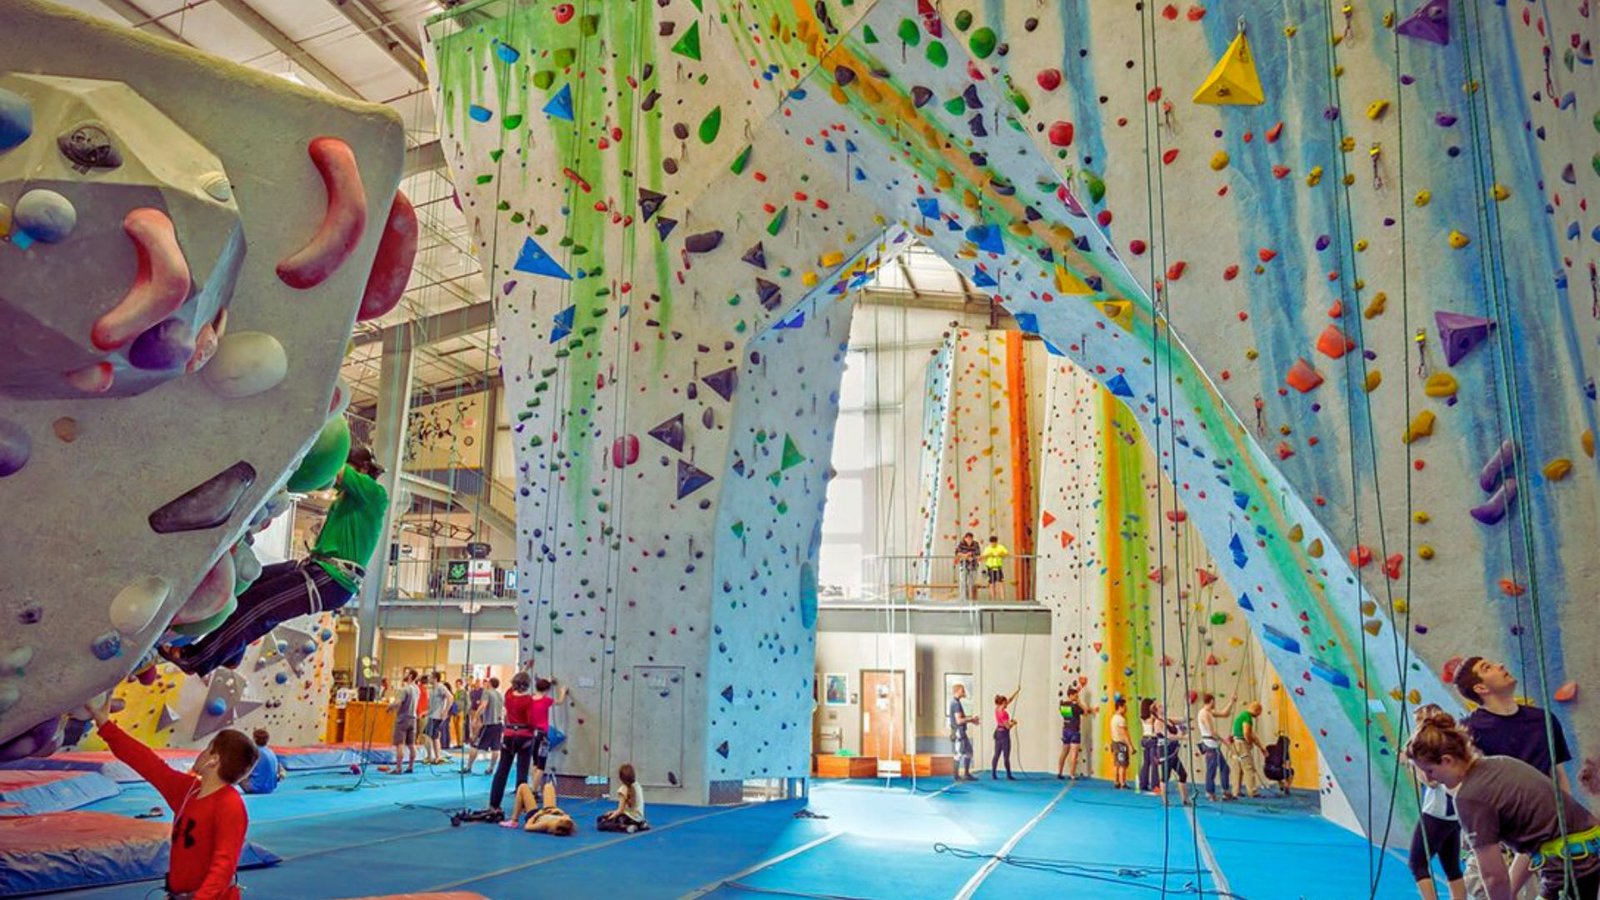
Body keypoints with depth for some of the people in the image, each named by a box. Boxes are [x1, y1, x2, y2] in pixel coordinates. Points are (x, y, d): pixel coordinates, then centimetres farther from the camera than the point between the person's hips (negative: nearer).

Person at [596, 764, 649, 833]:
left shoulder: (623, 789, -14)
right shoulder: (637, 786, 8)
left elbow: (620, 810, -14)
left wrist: (608, 818, -4)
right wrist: (614, 812, 15)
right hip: (638, 817, 8)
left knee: (601, 825, -9)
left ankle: (626, 827, -22)